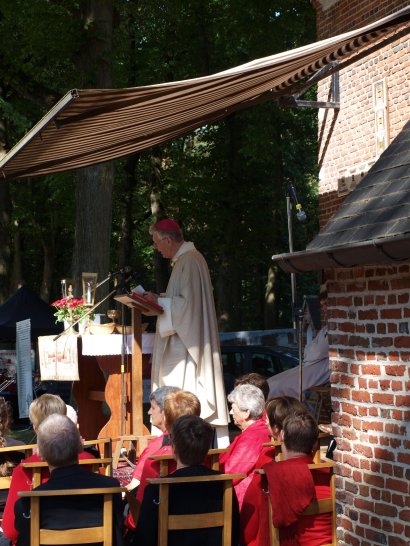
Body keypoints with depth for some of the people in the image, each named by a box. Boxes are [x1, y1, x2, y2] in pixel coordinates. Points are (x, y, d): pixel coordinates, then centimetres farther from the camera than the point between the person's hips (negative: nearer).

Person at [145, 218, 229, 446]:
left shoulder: (189, 261, -16)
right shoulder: (186, 258, 16)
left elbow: (187, 302, -21)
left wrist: (159, 301, -13)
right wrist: (158, 298, 13)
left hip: (187, 340, -10)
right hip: (184, 339, 10)